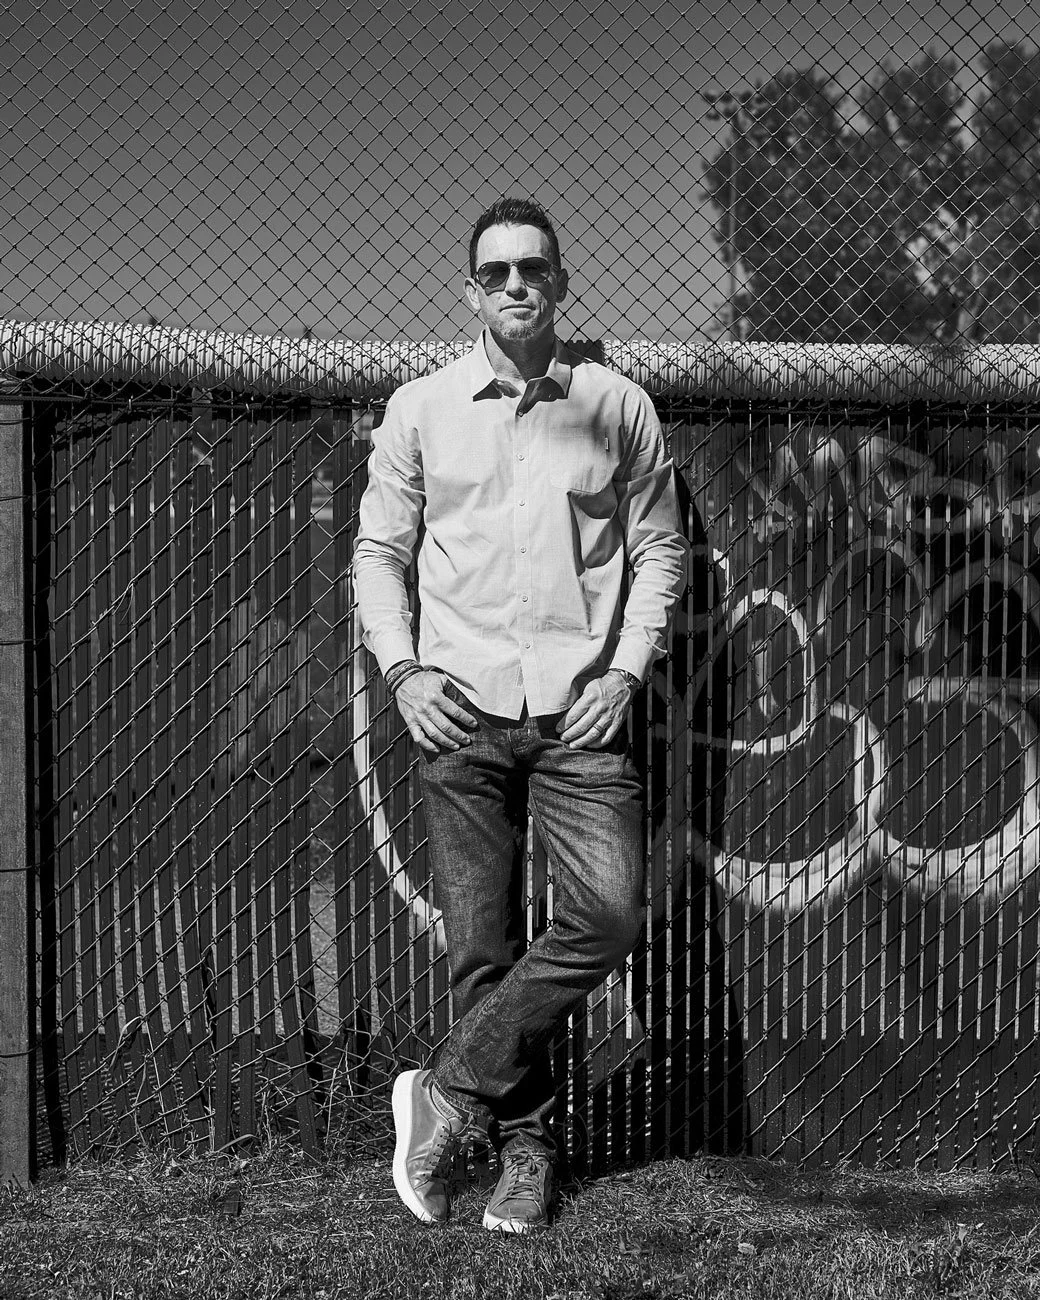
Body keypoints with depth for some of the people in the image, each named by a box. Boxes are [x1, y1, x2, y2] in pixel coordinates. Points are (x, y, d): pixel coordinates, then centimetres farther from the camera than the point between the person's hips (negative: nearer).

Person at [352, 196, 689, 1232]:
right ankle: (524, 1145, 13)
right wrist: (400, 668, -2)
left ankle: (451, 1093, -2)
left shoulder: (618, 407, 7)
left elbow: (660, 548, 11)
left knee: (610, 914, -14)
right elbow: (378, 551, 11)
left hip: (579, 709, 0)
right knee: (481, 943, 0)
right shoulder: (420, 409, 8)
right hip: (459, 709, 0)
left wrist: (625, 669, -1)